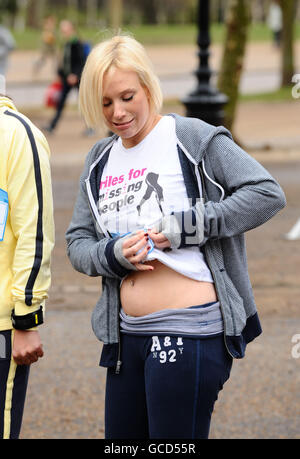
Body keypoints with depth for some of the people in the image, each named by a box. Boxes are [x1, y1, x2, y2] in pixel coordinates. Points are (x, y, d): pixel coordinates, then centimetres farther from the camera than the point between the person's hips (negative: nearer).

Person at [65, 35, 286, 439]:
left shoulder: (193, 139, -4)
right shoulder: (100, 162, 15)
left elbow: (267, 193, -12)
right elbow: (77, 243, 15)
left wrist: (186, 227, -16)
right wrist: (113, 254, -8)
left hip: (190, 332, -7)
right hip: (126, 335, 7)